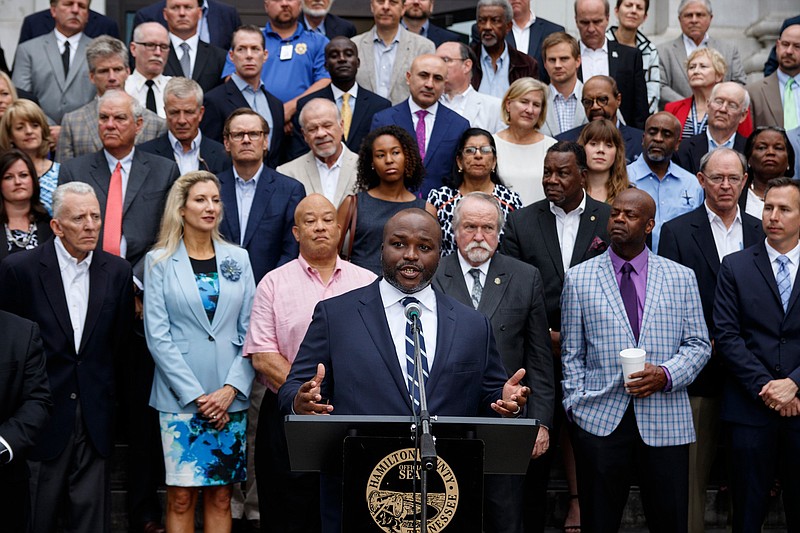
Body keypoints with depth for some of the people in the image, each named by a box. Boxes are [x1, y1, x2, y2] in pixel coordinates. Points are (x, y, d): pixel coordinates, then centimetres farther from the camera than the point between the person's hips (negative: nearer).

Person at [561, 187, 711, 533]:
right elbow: (572, 353, 8)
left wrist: (666, 375, -10)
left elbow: (699, 345, 7)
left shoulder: (682, 278, 8)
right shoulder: (579, 278, 7)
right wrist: (576, 404, -1)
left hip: (666, 422, 1)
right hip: (599, 420, 0)